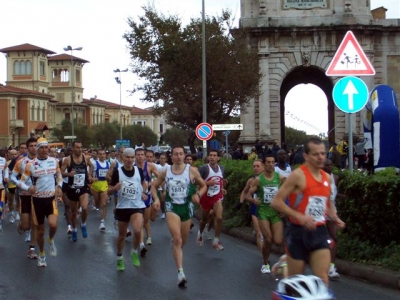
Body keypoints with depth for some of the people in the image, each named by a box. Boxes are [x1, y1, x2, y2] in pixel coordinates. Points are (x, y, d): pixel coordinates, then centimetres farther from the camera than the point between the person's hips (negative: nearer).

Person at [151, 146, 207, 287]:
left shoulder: (192, 171, -5)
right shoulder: (166, 171, 0)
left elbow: (204, 186, 5)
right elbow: (154, 186, 12)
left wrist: (198, 194, -14)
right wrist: (156, 199, -5)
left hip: (186, 207, 1)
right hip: (172, 207, -1)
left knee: (182, 242, 15)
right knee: (177, 240, -19)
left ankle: (174, 241, 54)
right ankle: (180, 272, -21)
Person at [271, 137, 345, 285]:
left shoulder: (327, 177, 9)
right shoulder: (298, 175, -12)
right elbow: (276, 202, -15)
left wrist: (334, 217, 9)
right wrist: (299, 216, -24)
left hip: (319, 232, 5)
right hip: (298, 232, -5)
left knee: (323, 278, -5)